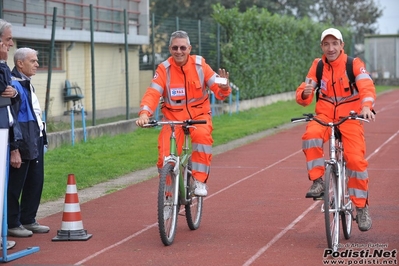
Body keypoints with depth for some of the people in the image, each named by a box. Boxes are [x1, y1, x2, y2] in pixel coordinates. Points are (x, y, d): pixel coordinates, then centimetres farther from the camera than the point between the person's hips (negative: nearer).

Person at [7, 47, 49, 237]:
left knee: (35, 182, 15)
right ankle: (12, 224, 10)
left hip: (35, 142, 10)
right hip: (22, 145, -10)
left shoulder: (27, 84, 14)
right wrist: (14, 150, -22)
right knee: (15, 185, 1)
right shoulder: (14, 85, -17)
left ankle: (28, 220, 26)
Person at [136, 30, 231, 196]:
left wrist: (224, 87, -32)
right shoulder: (164, 69, -7)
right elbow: (152, 93, -18)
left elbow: (219, 92, -8)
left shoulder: (200, 65, -6)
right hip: (173, 118, 0)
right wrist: (144, 113, -36)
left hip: (199, 116, 0)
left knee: (202, 135, -34)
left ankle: (200, 181, -24)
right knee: (165, 158, -16)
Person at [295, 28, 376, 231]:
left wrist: (367, 106, -43)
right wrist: (305, 94, -29)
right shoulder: (318, 66, 1)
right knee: (311, 135, -33)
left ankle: (361, 206, 1)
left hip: (350, 117, -1)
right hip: (324, 116, 2)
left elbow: (367, 86, -22)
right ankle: (317, 181, -21)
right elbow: (302, 96, -3)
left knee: (356, 159, -17)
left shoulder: (354, 64, -6)